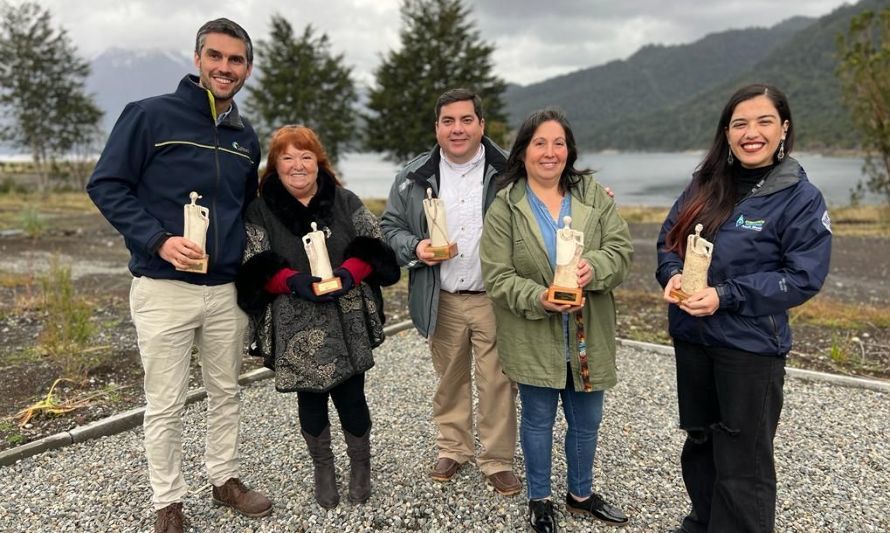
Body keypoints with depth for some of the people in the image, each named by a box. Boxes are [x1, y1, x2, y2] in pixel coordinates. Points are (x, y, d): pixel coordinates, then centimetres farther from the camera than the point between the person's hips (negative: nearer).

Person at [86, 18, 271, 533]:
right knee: (166, 404, 5)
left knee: (227, 392, 15)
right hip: (164, 288, -5)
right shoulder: (150, 115, -7)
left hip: (227, 290, 5)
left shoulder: (246, 137, 10)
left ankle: (226, 479, 32)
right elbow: (106, 185, -8)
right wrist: (158, 240, -19)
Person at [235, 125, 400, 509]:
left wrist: (350, 273, -17)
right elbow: (255, 268, -5)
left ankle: (361, 466, 29)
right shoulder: (260, 211, 0)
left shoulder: (345, 202, 4)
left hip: (348, 323, 1)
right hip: (297, 327, 0)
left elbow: (372, 246, 2)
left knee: (351, 396, 5)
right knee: (311, 399, 12)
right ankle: (323, 468, 35)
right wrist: (294, 281, -22)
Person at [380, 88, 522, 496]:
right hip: (442, 301, 2)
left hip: (495, 299, -2)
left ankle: (498, 460, 21)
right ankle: (453, 448, 34)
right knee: (449, 379, 15)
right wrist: (414, 247, -10)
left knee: (498, 383, 4)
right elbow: (390, 225, 9)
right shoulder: (414, 177, 2)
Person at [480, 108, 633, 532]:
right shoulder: (505, 207, -7)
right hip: (534, 339, -3)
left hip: (587, 336, 3)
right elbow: (497, 277, -10)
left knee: (586, 421, 17)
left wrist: (593, 267, -27)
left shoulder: (595, 195, 0)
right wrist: (540, 299, -27)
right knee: (538, 421, 13)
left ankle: (580, 493, 42)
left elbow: (621, 251, -5)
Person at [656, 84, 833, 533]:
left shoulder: (801, 198, -10)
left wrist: (726, 296, -23)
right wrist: (672, 275, -14)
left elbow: (804, 277, -14)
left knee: (743, 458, 6)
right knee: (699, 440, 22)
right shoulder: (706, 184, 3)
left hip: (750, 346, -5)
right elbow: (669, 238, 8)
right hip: (691, 336, 6)